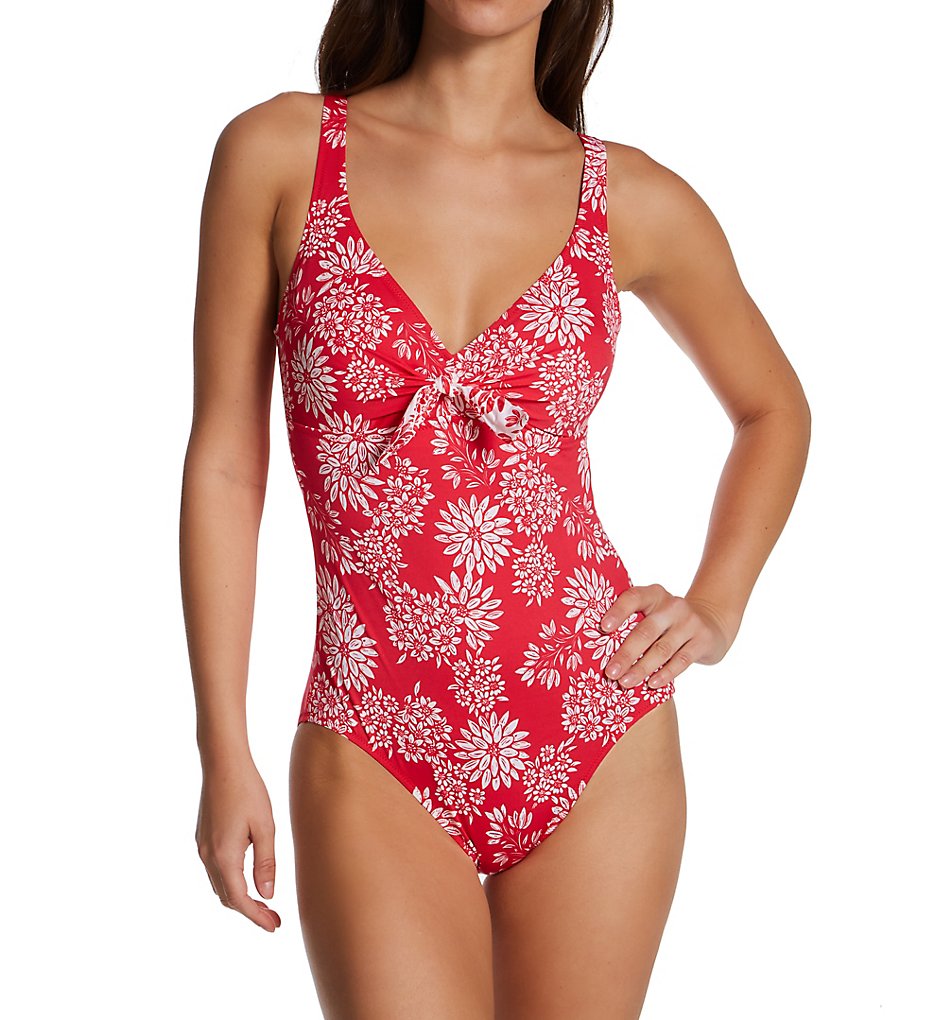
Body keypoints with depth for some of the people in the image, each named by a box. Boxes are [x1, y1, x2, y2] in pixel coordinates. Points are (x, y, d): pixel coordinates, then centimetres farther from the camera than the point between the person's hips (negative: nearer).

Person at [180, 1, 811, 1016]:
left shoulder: (631, 199, 2)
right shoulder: (277, 151, -2)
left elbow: (773, 407, 19)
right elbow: (224, 463, -1)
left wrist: (716, 608, 5)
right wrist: (224, 754, -2)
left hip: (600, 739, 2)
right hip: (375, 766, -2)